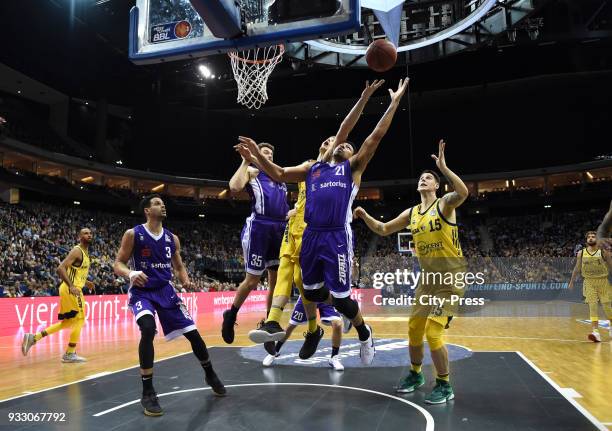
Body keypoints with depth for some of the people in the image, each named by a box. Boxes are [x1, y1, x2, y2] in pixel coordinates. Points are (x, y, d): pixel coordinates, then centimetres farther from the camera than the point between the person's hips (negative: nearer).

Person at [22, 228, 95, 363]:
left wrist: (85, 282, 19)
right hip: (71, 290, -10)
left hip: (73, 289, 10)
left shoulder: (85, 253, 16)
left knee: (68, 322, 16)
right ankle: (70, 354, 5)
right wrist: (71, 287, -30)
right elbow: (60, 269, -23)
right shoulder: (77, 251, -13)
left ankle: (34, 337, 18)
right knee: (79, 319, -3)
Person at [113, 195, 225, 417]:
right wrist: (130, 273, -29)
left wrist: (186, 280, -9)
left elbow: (179, 267, 13)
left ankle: (210, 375, 27)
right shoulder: (133, 234, -8)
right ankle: (148, 393, -16)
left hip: (165, 290, 4)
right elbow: (118, 264, -7)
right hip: (141, 291, -4)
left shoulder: (172, 238, 4)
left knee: (193, 332, 0)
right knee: (148, 329, -32)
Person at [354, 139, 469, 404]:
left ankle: (445, 386, 9)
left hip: (450, 276, -6)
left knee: (433, 333, -11)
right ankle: (415, 374, 35)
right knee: (414, 329, 12)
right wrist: (365, 216, 0)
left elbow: (463, 193, -32)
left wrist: (443, 167, -35)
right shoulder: (412, 213, 9)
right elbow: (383, 230, 15)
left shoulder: (445, 203, -8)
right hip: (427, 277, 7)